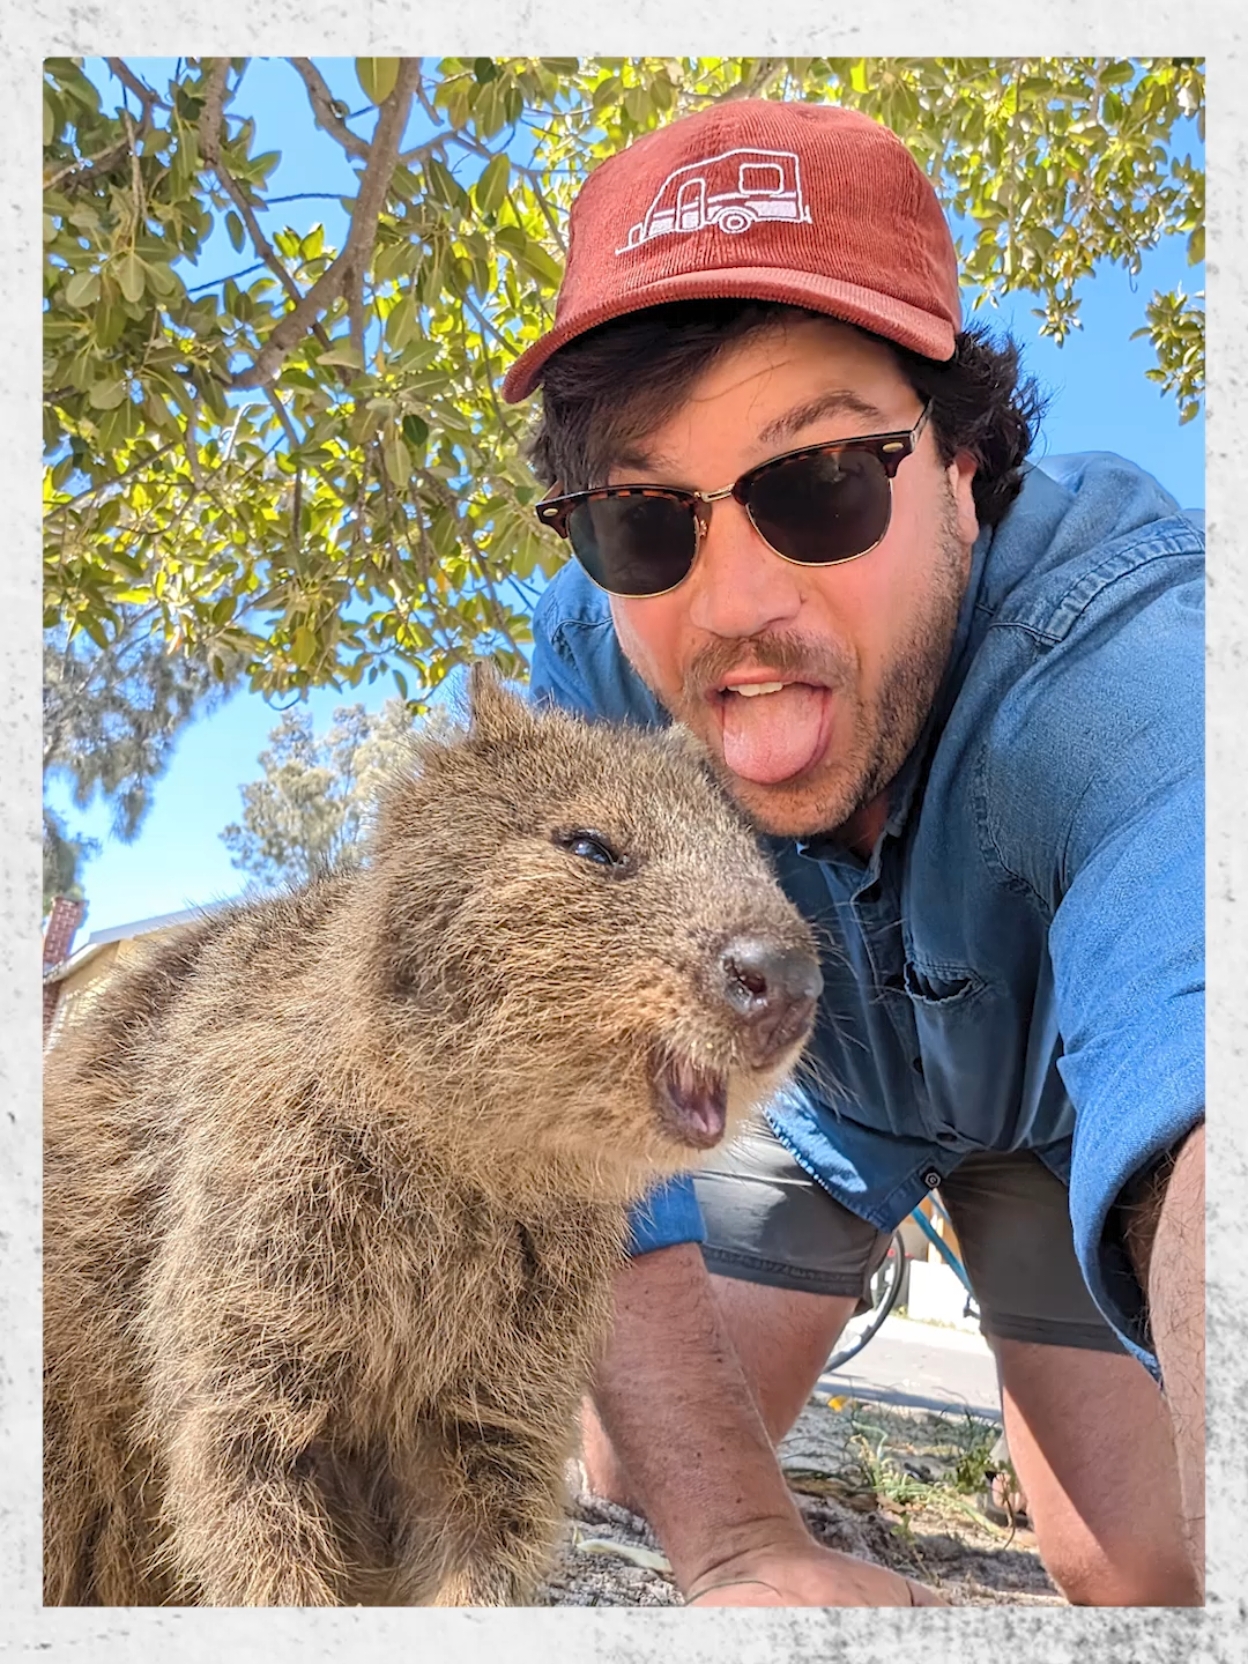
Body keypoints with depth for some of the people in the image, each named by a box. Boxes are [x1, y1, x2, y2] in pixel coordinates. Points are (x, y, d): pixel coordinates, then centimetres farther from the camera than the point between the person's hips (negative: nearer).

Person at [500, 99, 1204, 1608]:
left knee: (1149, 1567, -10)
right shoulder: (589, 668, -30)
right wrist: (737, 1539, -44)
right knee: (633, 1500, 2)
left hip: (1063, 1091, -1)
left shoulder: (1128, 650, -42)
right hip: (808, 1073, 3)